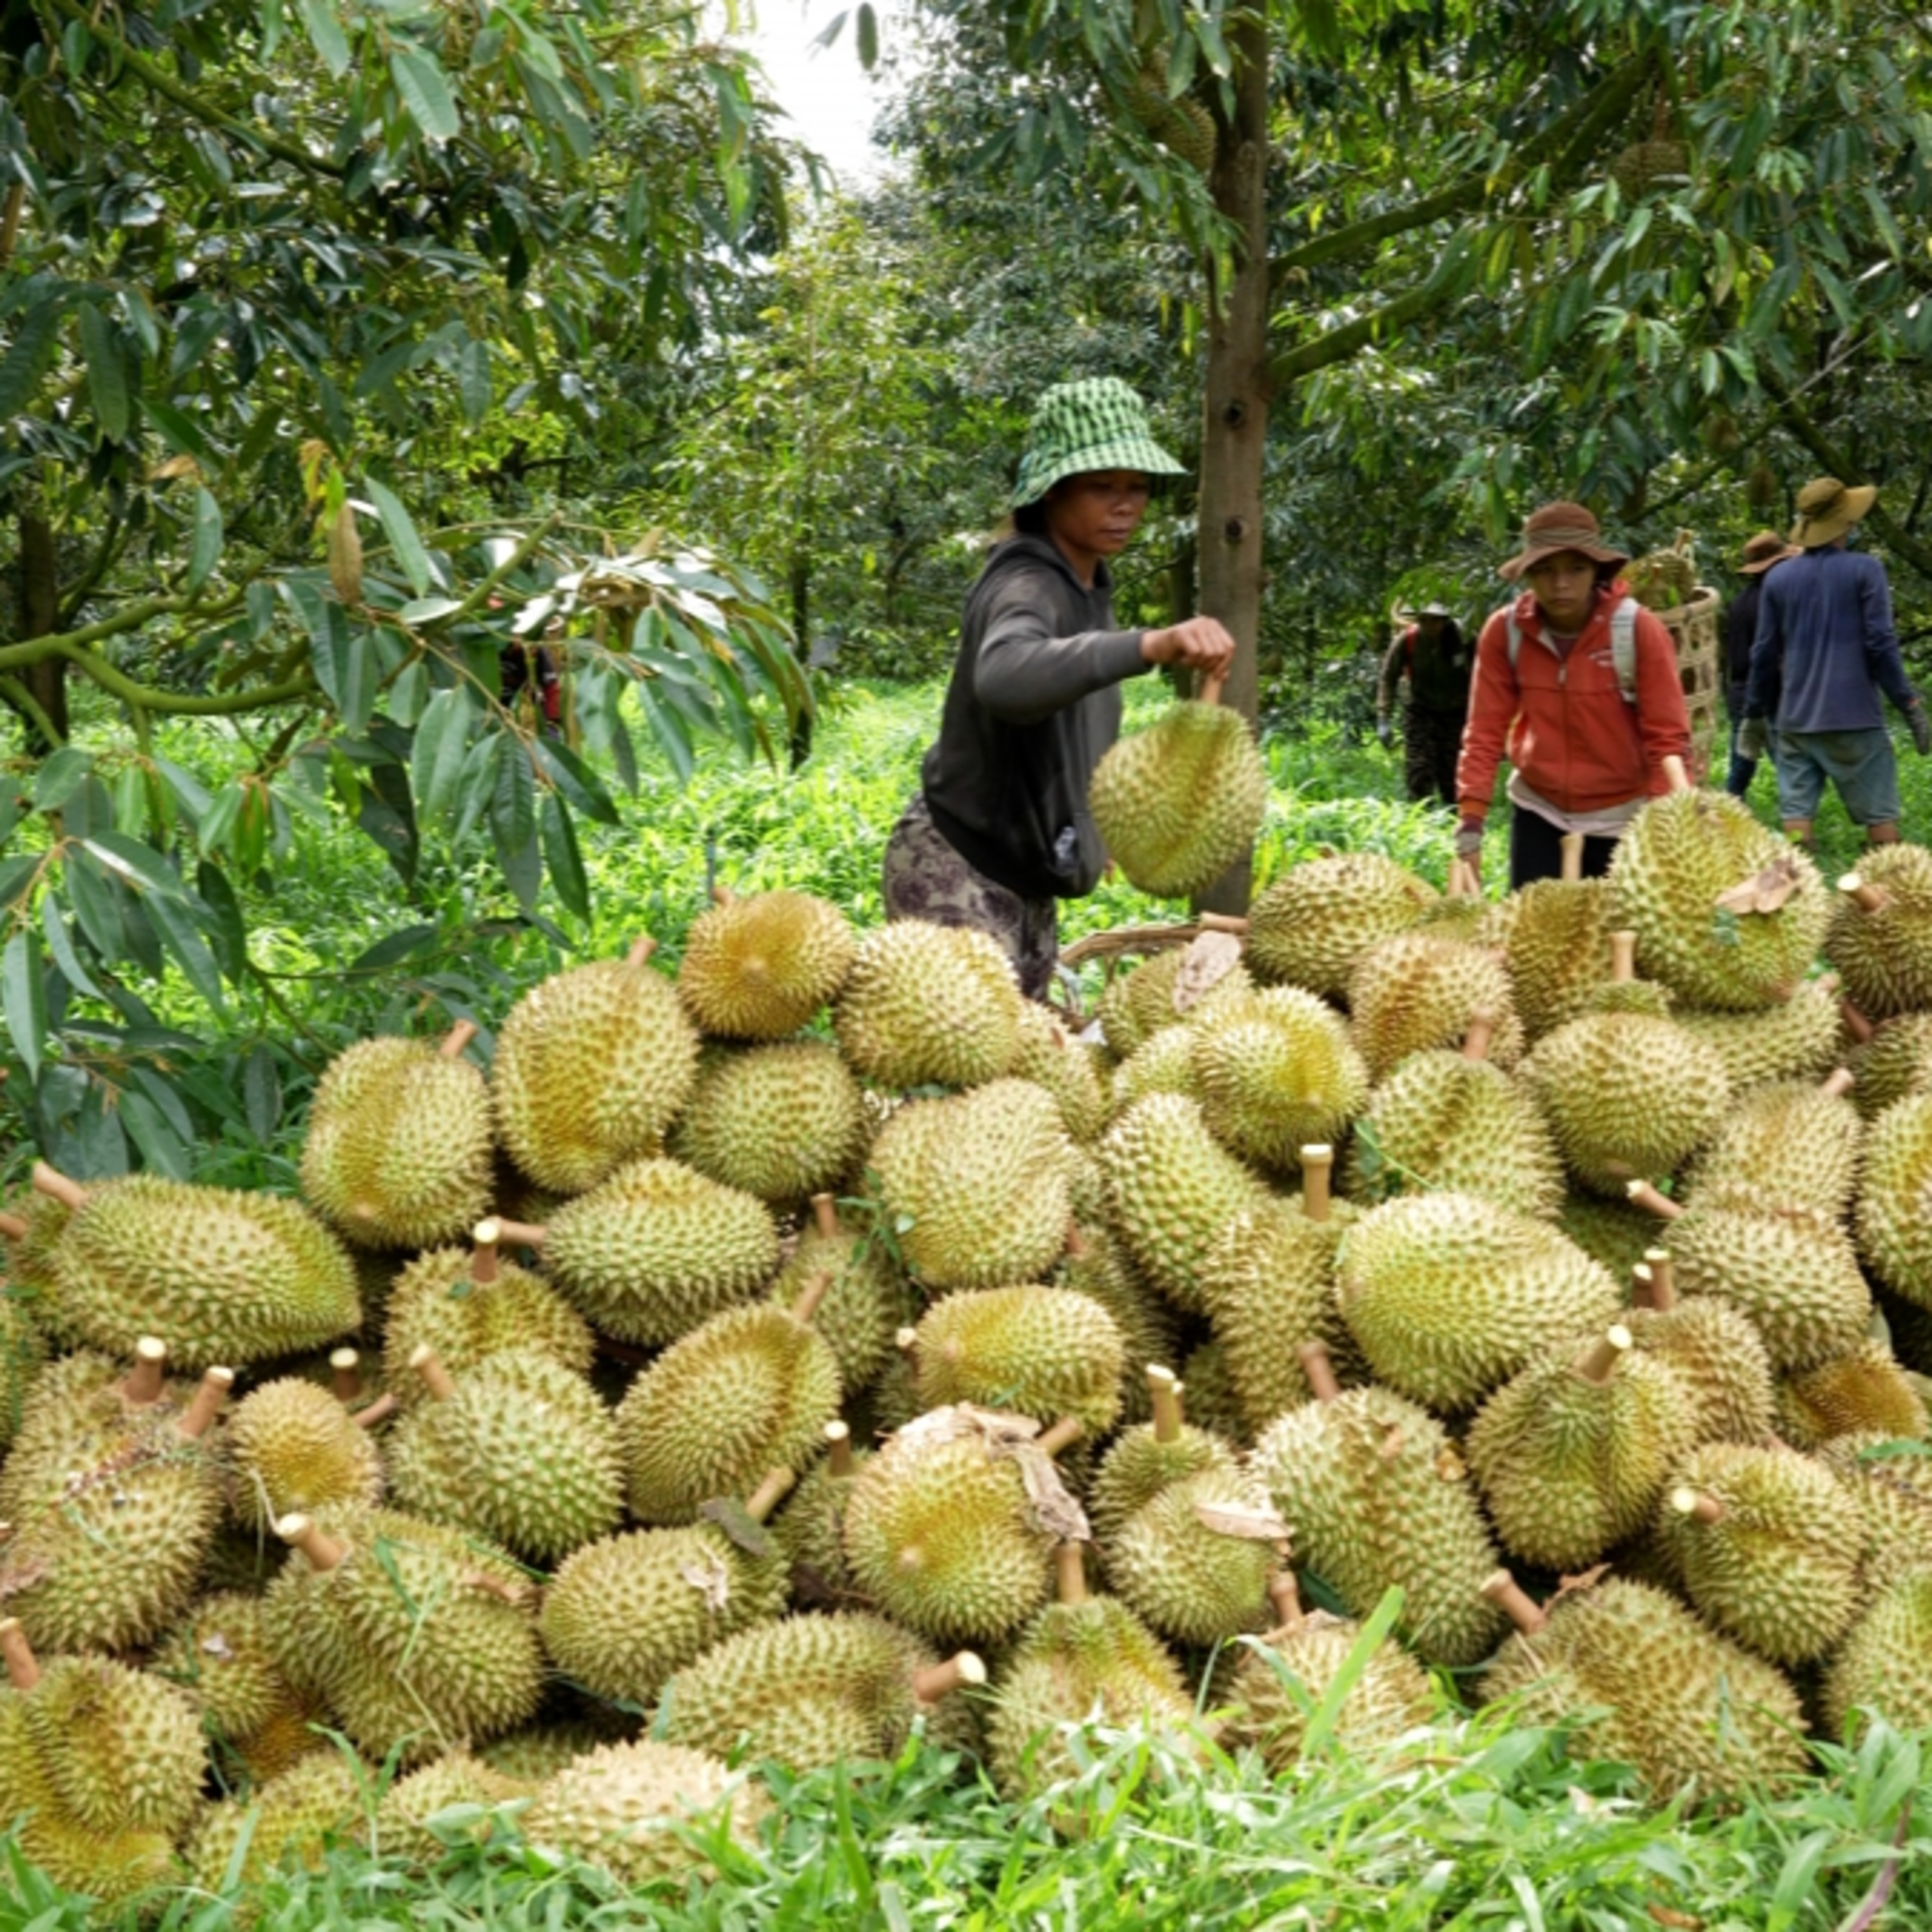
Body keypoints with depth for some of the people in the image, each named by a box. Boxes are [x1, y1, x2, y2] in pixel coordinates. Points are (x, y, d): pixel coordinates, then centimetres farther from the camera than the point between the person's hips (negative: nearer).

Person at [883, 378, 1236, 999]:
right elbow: (1004, 675, -45)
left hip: (1024, 877, 10)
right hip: (957, 869, -10)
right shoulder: (1025, 586, -20)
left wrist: (1085, 831, 21)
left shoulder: (1088, 585, 9)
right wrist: (1151, 645, -56)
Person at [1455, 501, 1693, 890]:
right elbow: (1485, 731, -6)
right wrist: (1471, 821, -12)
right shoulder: (1505, 631, -10)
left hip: (1621, 819, -2)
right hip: (1538, 811, 2)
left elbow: (1667, 737, -15)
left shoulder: (1639, 631, -16)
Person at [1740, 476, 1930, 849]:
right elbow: (1881, 645, -9)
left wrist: (1756, 715, 17)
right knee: (1879, 815, 4)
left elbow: (1764, 654, 9)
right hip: (1854, 718, -3)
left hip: (1796, 720, 3)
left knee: (1796, 814, 1)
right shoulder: (1864, 570, -5)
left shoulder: (1778, 578, 6)